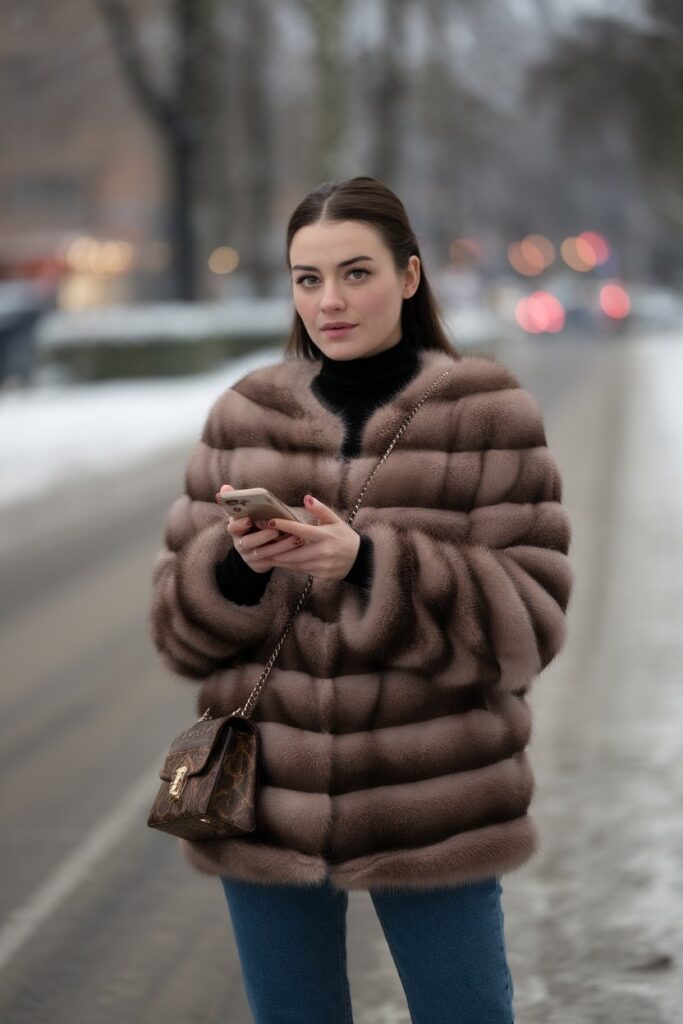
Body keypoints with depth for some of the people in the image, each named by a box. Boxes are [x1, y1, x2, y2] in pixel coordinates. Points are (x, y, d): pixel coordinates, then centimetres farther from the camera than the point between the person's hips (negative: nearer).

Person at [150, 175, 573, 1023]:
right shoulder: (242, 418, 7)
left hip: (435, 816, -3)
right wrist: (236, 568, -16)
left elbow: (528, 622, -9)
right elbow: (176, 627, 6)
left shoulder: (488, 415, -2)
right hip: (269, 809, 3)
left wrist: (370, 566, -22)